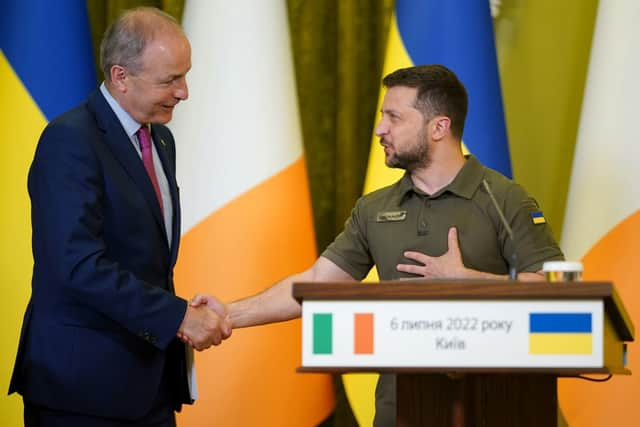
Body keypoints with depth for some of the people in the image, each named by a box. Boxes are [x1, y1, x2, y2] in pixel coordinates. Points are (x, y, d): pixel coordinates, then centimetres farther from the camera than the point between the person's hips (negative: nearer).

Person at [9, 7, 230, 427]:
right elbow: (80, 264, -23)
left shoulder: (160, 139, 13)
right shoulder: (71, 140, -15)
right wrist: (177, 316, -22)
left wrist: (187, 313, 6)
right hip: (84, 378, -8)